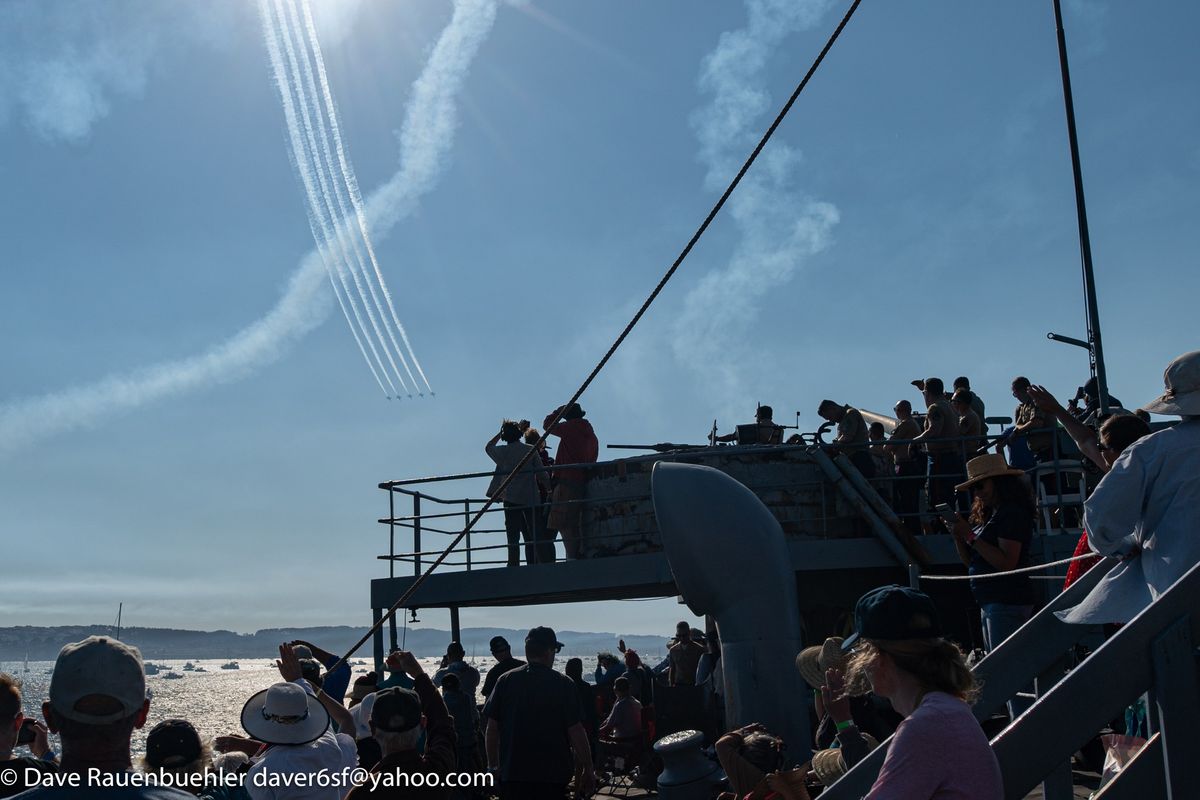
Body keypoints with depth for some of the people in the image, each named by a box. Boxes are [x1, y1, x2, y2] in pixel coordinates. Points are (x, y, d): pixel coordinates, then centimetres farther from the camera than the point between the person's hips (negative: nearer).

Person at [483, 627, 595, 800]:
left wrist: (493, 766, 13)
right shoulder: (564, 684, -8)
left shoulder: (505, 681, 0)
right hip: (553, 774, -2)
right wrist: (588, 771, 0)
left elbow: (492, 729, 2)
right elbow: (576, 731, -10)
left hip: (512, 773, 2)